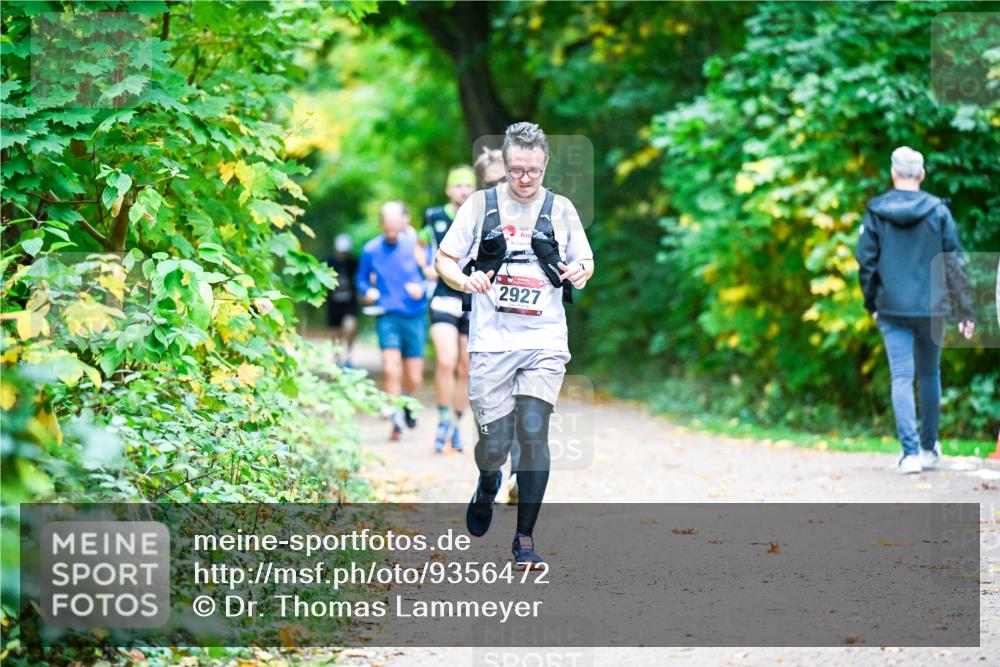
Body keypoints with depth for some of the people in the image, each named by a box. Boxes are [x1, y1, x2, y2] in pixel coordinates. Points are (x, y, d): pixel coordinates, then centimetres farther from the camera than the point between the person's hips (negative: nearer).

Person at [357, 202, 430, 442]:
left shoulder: (417, 244, -3)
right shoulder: (371, 250, 2)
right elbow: (362, 281, 15)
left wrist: (422, 288, -17)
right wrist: (368, 291, -6)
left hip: (415, 316, 0)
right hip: (388, 316, 0)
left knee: (414, 380, 5)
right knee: (391, 370, -18)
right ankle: (397, 422, -5)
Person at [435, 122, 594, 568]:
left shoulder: (561, 209, 7)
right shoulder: (480, 204, 4)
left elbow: (585, 261, 17)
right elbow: (443, 260, 7)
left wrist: (580, 272, -8)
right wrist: (463, 280, -15)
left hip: (545, 341, 1)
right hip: (491, 342, -1)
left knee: (534, 433, -9)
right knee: (495, 442, -2)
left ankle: (525, 537, 2)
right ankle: (487, 487, 34)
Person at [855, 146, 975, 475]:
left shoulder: (875, 212, -2)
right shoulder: (938, 211, -3)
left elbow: (865, 261, 1)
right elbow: (955, 262, -1)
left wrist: (872, 303, 15)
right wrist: (965, 311, 4)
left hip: (892, 308, -1)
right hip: (931, 307, 1)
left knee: (901, 377, -1)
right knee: (930, 374, 16)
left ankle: (910, 450, -12)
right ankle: (929, 448, 24)